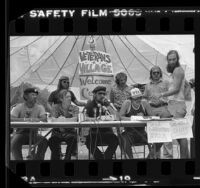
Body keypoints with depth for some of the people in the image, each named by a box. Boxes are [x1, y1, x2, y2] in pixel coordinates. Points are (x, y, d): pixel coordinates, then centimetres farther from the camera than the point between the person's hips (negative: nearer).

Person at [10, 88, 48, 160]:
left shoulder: (39, 107, 2)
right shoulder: (18, 107, -4)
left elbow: (44, 119, -15)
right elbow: (11, 119, -19)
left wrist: (30, 119, -31)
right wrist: (24, 119, -33)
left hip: (33, 133, 2)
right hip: (20, 132, -2)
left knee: (44, 141, -26)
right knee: (14, 143, -32)